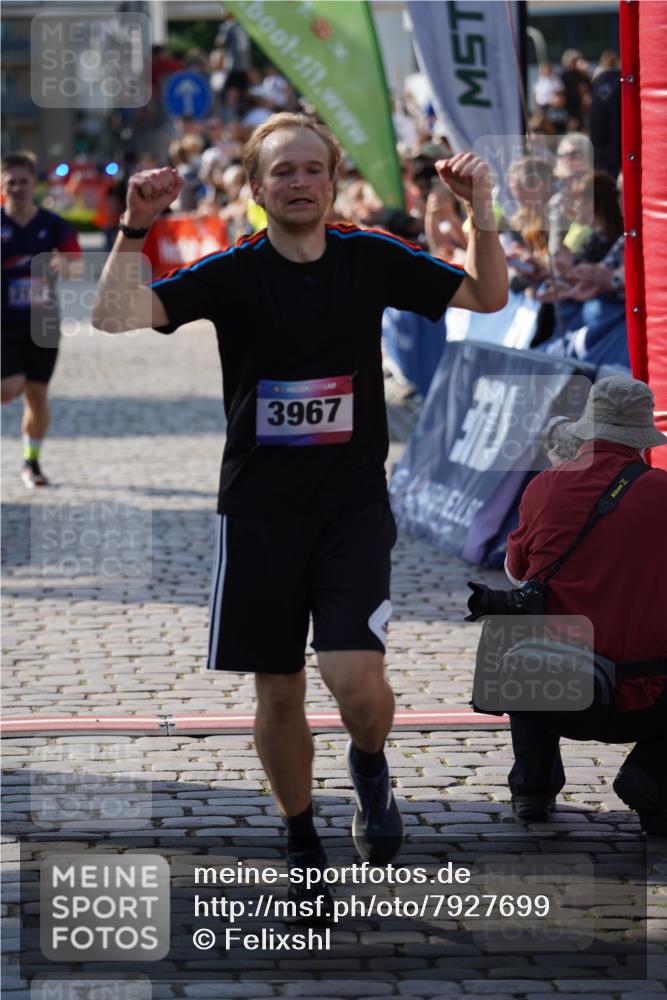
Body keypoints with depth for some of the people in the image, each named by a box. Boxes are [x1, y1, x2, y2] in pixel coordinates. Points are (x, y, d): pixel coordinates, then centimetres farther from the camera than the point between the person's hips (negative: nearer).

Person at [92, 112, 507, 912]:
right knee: (278, 696, 8)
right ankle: (304, 852, 28)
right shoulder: (231, 273, -6)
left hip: (354, 504, 0)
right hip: (260, 509, 0)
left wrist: (480, 209, -7)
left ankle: (369, 770, 18)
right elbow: (114, 319, -17)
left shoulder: (371, 259, 0)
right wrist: (133, 231, -28)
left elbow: (487, 296, 7)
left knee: (356, 681, -17)